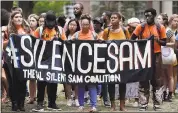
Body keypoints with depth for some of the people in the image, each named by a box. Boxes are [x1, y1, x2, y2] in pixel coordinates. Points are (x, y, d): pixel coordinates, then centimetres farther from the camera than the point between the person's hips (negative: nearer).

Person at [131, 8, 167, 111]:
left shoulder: (160, 28, 0)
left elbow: (164, 43, 2)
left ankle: (157, 104, 12)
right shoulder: (141, 27, -1)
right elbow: (132, 39, 3)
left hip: (156, 55, 0)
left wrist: (158, 40, -16)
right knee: (143, 80, 5)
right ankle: (143, 104, 12)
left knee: (157, 80, 4)